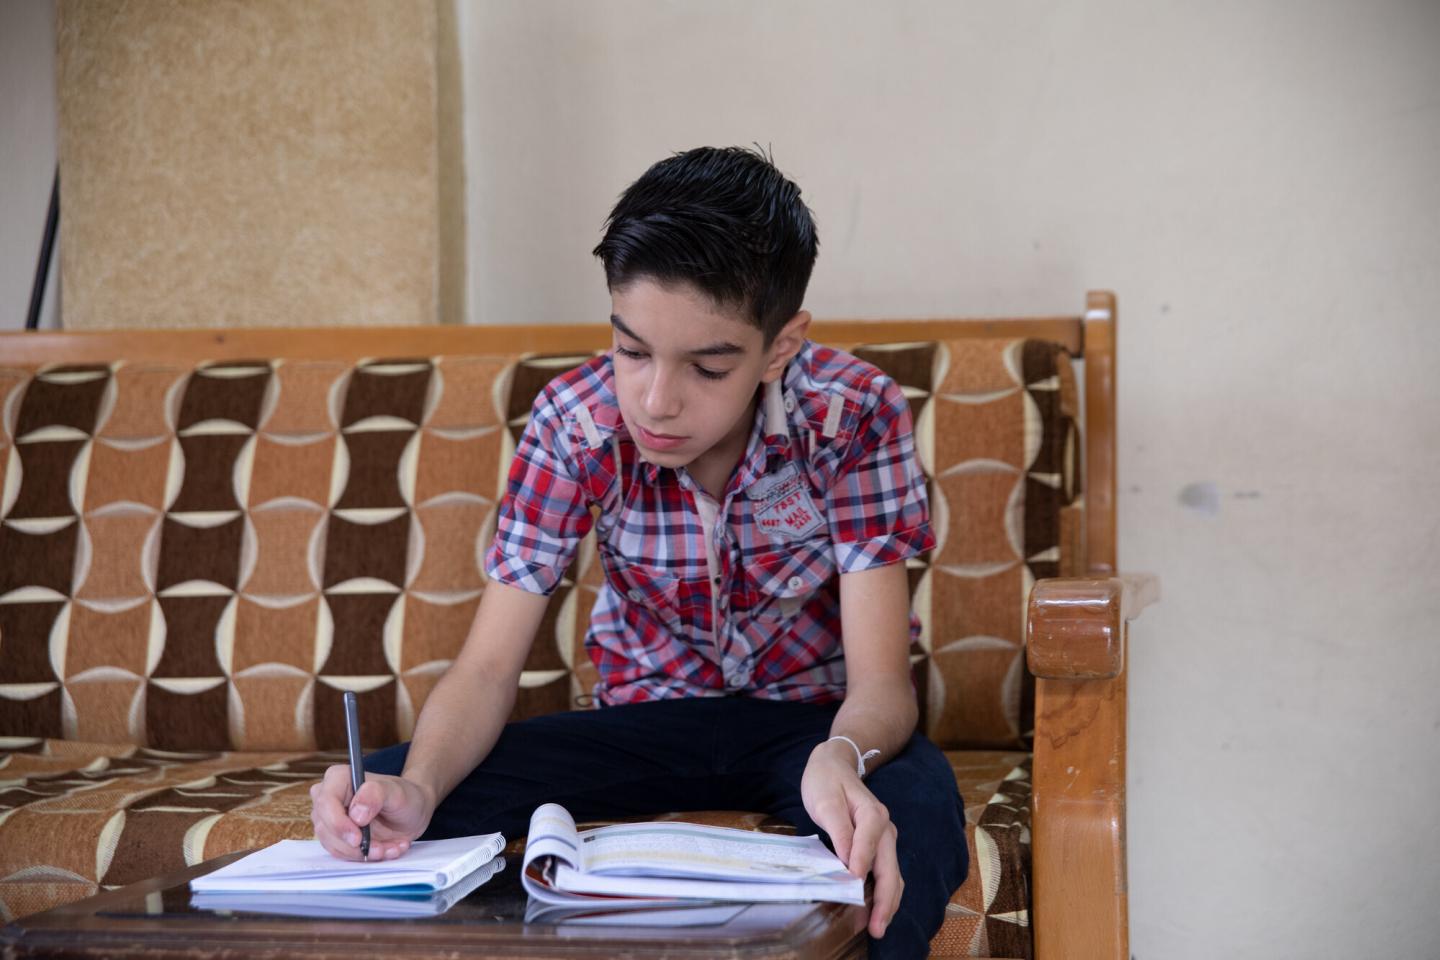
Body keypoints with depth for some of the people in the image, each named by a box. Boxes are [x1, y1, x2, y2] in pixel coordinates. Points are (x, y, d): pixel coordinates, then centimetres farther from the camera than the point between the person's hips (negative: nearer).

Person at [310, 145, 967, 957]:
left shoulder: (855, 416, -22)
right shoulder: (575, 422, -17)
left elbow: (881, 682, -25)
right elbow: (489, 666, -17)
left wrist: (842, 759, -51)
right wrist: (416, 789, -41)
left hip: (812, 716, -2)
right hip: (650, 715, 2)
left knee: (916, 808, -39)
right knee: (383, 797, -22)